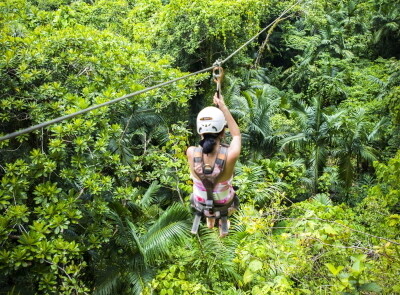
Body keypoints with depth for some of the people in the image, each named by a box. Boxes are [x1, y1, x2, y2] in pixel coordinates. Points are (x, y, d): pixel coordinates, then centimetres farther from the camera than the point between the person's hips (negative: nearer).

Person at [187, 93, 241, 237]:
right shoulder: (231, 155, -37)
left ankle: (210, 219, 62)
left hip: (200, 205, 1)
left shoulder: (191, 153, -33)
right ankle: (223, 224, 58)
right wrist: (223, 107, -10)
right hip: (224, 205, -1)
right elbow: (237, 135, -14)